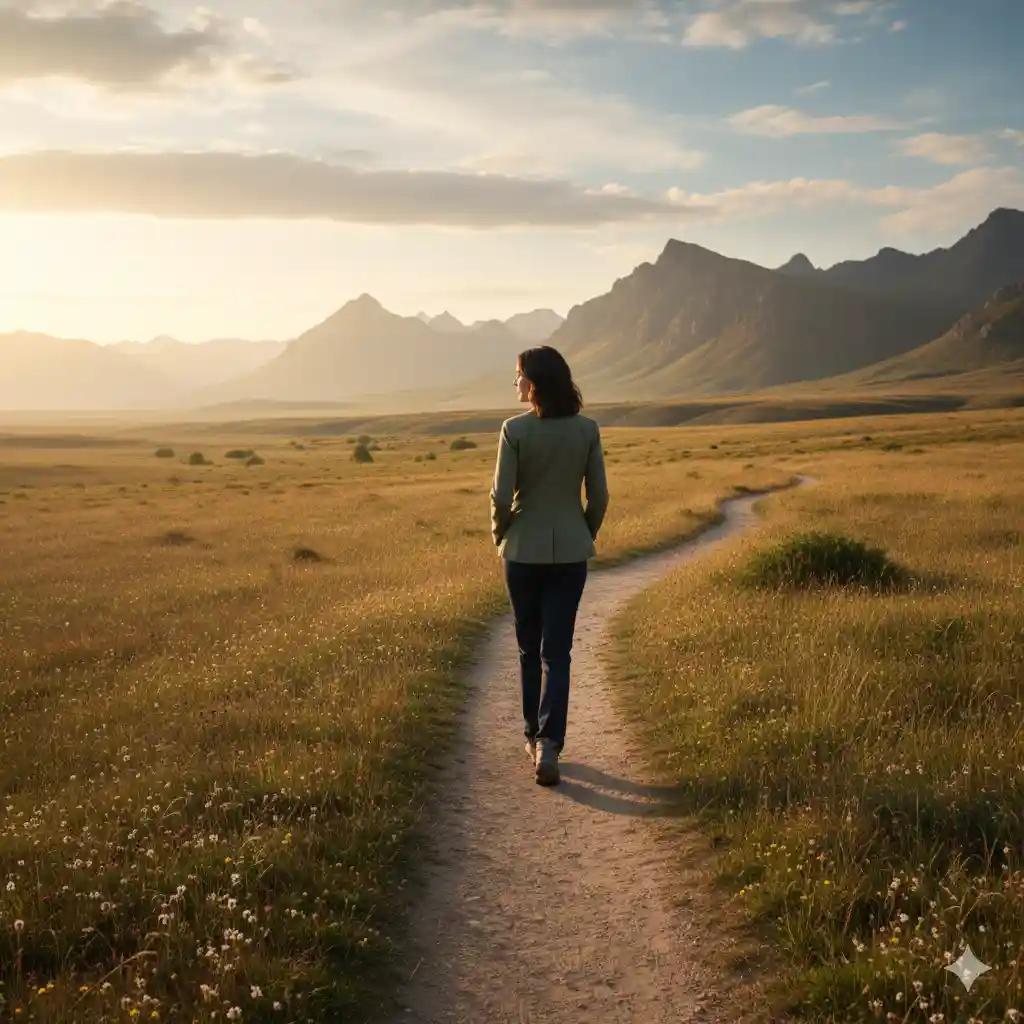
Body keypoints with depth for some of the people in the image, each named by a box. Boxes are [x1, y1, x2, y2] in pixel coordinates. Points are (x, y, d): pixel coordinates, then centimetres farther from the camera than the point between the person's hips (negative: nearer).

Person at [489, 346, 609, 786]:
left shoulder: (515, 429, -11)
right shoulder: (587, 429, -4)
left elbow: (502, 495, -10)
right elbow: (599, 494, -1)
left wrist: (499, 533, 8)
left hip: (522, 551, -1)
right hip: (571, 552, 1)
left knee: (529, 647, 16)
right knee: (556, 651, 4)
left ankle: (535, 736, 26)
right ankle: (548, 742, -9)